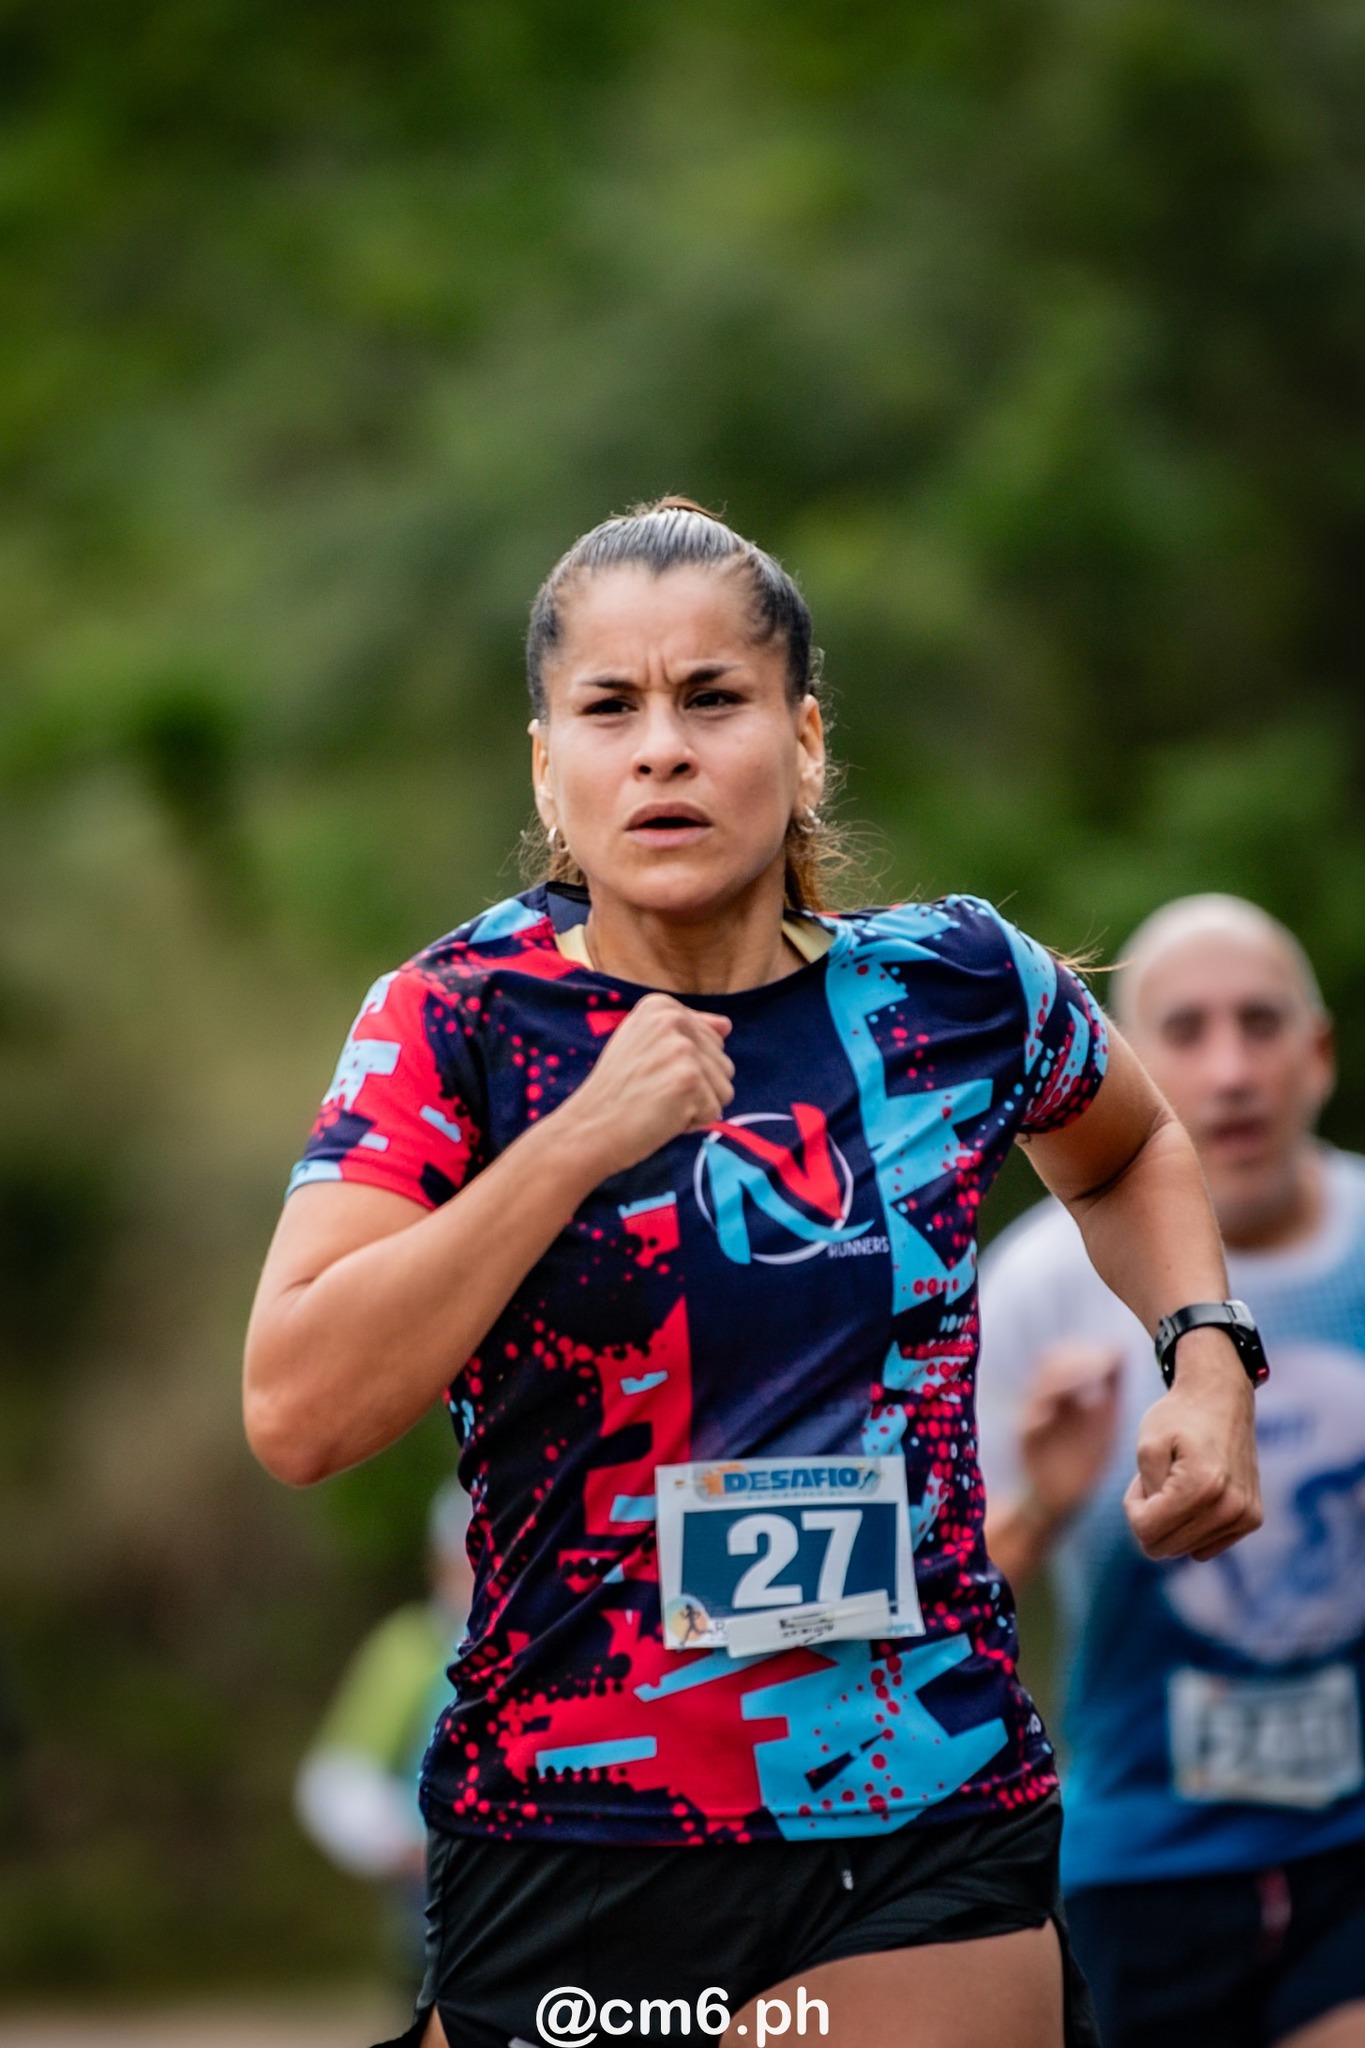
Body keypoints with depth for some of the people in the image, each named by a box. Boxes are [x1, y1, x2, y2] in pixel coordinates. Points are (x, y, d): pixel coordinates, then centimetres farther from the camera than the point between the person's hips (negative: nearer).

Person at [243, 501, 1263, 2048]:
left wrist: (1206, 1358, 6)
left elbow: (1129, 1153, 26)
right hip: (555, 1851, 0)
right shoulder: (456, 1024, -4)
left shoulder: (960, 989, 2)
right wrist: (582, 1140, -20)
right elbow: (296, 1414, -16)